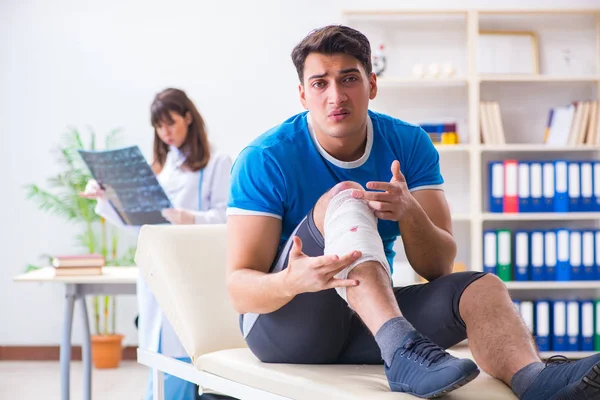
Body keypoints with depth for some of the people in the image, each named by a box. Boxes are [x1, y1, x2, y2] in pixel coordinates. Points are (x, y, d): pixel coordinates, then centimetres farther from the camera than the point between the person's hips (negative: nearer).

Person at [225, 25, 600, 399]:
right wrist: (292, 282, -40)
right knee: (344, 198, -27)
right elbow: (240, 288, -17)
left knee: (482, 288, -20)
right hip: (283, 322, -4)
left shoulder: (409, 144, -1)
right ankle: (403, 351, -46)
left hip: (367, 325, 4)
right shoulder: (266, 158, -12)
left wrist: (409, 213, -27)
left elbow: (439, 267, -5)